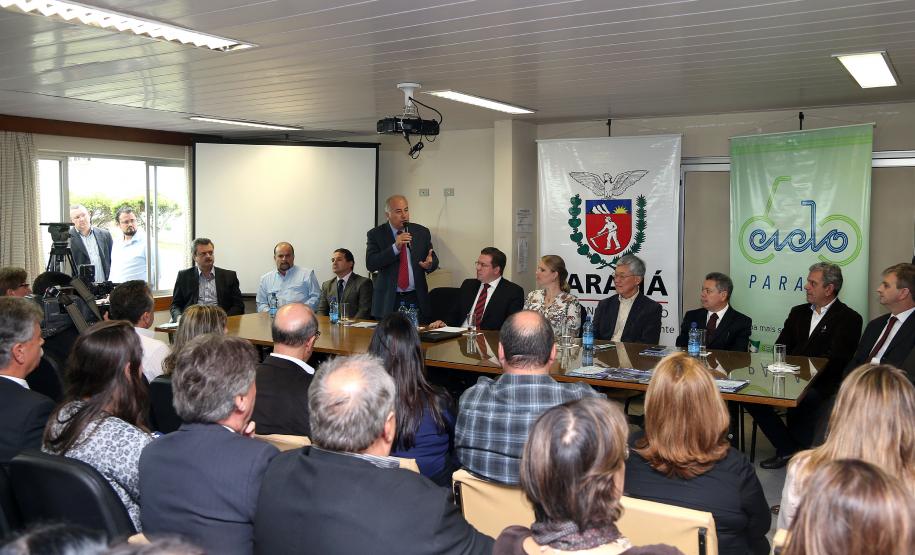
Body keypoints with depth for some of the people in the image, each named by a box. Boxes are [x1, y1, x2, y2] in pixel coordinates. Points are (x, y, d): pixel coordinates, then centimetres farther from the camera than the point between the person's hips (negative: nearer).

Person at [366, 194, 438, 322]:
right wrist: (395, 247, -19)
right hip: (388, 301, -1)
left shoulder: (422, 232, 8)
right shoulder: (375, 234, 1)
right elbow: (370, 264, -10)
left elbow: (434, 260, 11)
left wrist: (429, 264, -14)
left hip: (416, 300, 2)